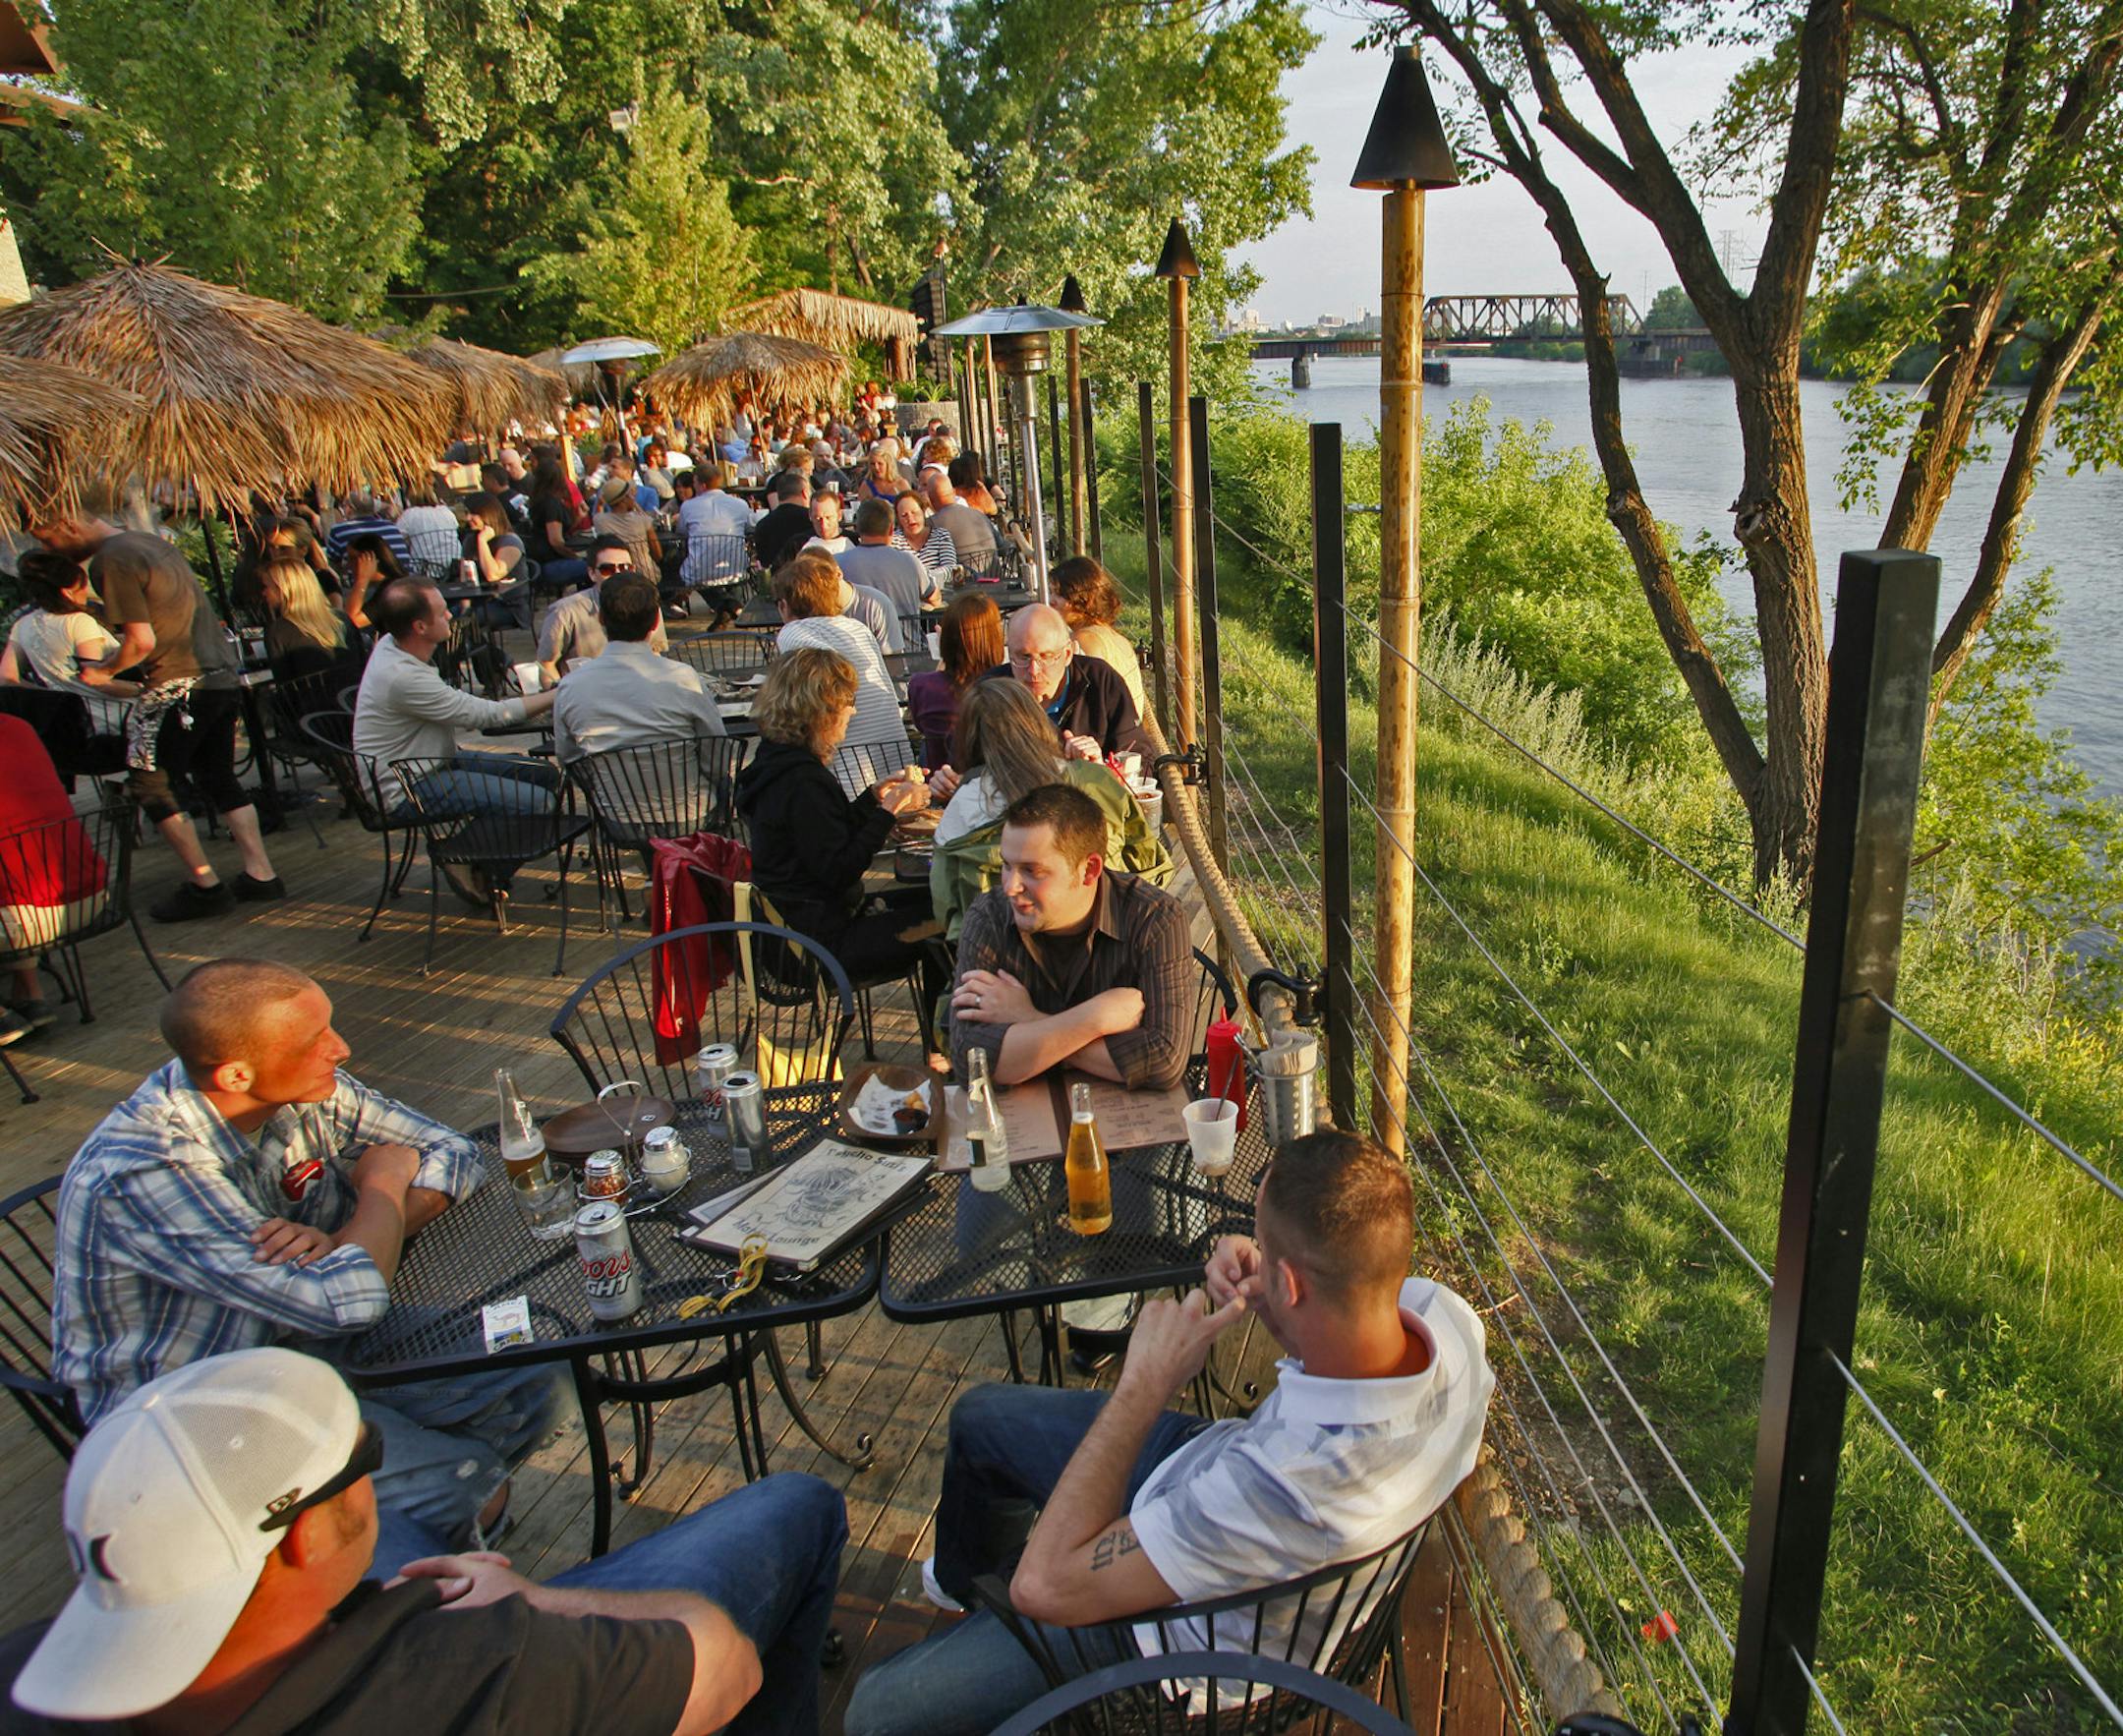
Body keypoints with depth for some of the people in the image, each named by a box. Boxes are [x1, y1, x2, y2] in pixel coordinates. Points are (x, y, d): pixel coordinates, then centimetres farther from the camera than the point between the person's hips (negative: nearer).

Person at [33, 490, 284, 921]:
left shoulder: (111, 561, -13)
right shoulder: (150, 542, 15)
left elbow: (142, 642, -17)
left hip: (178, 684, -9)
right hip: (221, 674, 9)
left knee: (151, 784, 4)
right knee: (218, 778, 16)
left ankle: (204, 884, 5)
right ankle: (260, 874, 14)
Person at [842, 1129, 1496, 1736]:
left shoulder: (1290, 1490, -46)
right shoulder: (1442, 1310, -25)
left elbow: (1045, 1584, -35)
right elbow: (1340, 1349, 3)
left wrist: (1145, 1383, -32)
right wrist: (1264, 1299, -19)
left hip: (1200, 1626, -7)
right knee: (981, 1415, 23)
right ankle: (965, 1578, 54)